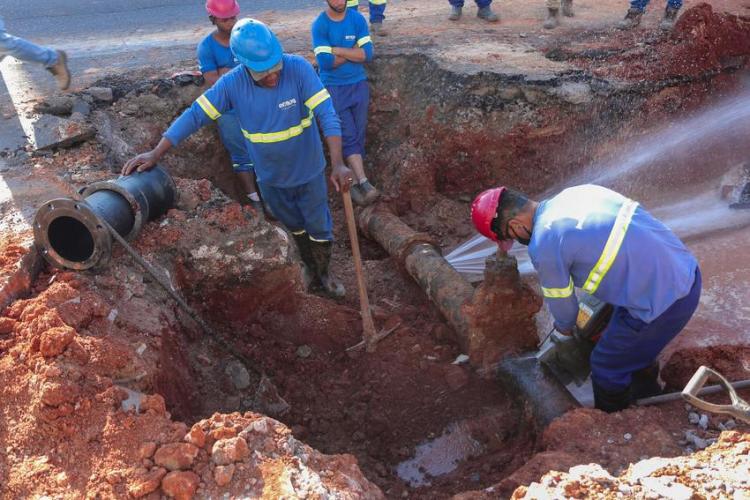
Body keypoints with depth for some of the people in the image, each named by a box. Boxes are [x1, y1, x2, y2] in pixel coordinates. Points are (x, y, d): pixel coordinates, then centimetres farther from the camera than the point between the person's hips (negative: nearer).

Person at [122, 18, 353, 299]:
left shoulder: (298, 69, -25)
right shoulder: (232, 83, -19)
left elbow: (326, 114, -31)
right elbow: (195, 115, -16)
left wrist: (338, 163, -42)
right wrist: (155, 154, -21)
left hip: (308, 171, -2)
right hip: (270, 176, 2)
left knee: (320, 229, 14)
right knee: (295, 227, 24)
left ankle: (323, 275, 41)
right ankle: (311, 268, 50)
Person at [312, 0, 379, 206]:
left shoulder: (357, 19, 0)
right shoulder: (319, 25, -9)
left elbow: (367, 54, -9)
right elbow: (325, 62, -18)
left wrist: (337, 50, -15)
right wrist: (353, 51, -10)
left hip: (359, 84, 3)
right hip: (334, 87, -3)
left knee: (359, 135, 4)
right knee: (348, 136, -10)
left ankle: (353, 181, 13)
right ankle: (363, 182, -13)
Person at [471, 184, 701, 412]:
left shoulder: (543, 246, -19)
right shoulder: (576, 191, 5)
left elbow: (560, 299, 0)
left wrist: (564, 326, 24)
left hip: (663, 300, -8)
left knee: (607, 367, 15)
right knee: (636, 348, 34)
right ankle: (645, 394, 59)